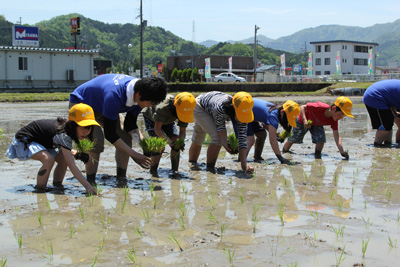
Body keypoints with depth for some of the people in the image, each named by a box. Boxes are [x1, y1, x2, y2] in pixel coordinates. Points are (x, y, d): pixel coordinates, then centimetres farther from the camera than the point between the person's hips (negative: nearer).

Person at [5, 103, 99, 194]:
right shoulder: (63, 135, -36)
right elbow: (72, 166, -40)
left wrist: (76, 153, -7)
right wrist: (87, 185, -44)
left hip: (41, 142, 9)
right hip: (23, 142, -9)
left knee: (64, 158, -3)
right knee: (48, 159, -32)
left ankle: (57, 185, 8)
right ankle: (40, 190, -16)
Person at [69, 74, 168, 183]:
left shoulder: (139, 95, -20)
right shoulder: (114, 96, -44)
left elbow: (130, 124, -8)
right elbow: (109, 134, -36)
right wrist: (133, 154, -36)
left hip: (101, 104, 8)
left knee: (125, 138, -7)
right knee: (96, 141, -27)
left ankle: (121, 180, 0)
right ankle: (90, 183, -18)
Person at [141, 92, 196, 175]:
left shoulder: (184, 111, -29)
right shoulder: (162, 107, -45)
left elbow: (183, 131, -20)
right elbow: (157, 129, -40)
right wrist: (170, 142, -50)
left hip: (167, 120, 5)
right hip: (150, 117, -5)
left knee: (176, 140, -10)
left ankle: (175, 170, 2)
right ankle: (153, 171, -6)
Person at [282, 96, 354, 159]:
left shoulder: (333, 120, -26)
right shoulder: (320, 107, -43)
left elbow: (336, 136, -27)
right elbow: (302, 107, -30)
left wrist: (342, 152, -38)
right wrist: (304, 120, -42)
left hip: (317, 124, 4)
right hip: (302, 121, -4)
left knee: (321, 140, -20)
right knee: (292, 139, 10)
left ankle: (317, 156, 1)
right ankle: (284, 152, 36)